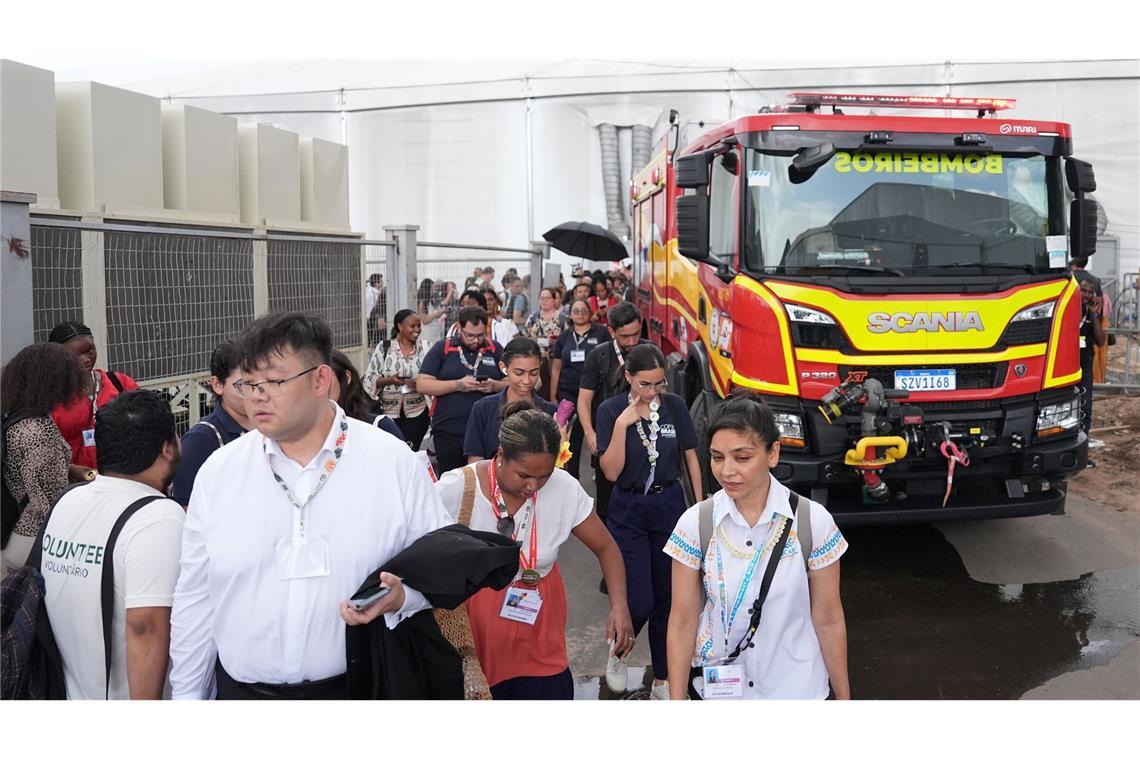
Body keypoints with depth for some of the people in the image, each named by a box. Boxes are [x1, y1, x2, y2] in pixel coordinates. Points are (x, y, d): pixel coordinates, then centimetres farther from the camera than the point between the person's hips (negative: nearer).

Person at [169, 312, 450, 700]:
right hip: (242, 688, 2)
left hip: (355, 686, -1)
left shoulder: (395, 462, -9)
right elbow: (195, 598, 3)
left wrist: (402, 596, -21)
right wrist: (187, 697, 7)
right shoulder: (218, 470, -2)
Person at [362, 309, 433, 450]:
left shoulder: (425, 347, 2)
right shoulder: (384, 348, 0)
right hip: (388, 413, 0)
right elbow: (369, 379, 1)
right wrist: (389, 380, -16)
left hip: (416, 413, 0)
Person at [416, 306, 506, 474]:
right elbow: (422, 385, -4)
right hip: (449, 433, -1)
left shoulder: (495, 349, 8)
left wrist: (495, 386, -12)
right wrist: (458, 385, -16)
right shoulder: (442, 348, 2)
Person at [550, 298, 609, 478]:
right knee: (572, 436, 4)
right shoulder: (565, 336, 10)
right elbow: (556, 369, 12)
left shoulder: (601, 333, 0)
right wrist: (553, 397, 8)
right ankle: (571, 476, 15)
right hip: (568, 394, 3)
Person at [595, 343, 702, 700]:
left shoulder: (675, 406, -2)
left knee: (667, 599, 7)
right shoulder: (611, 410, -7)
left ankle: (662, 681, 22)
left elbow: (691, 457, 7)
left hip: (670, 506, 2)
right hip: (628, 512, -2)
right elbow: (611, 472, -12)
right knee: (640, 601, -7)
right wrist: (622, 424, -21)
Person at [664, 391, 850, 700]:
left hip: (796, 687, 0)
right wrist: (676, 699, -7)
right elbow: (683, 622, -7)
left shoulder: (812, 522, -13)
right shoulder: (696, 523, -11)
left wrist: (843, 696, 0)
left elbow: (828, 620, -5)